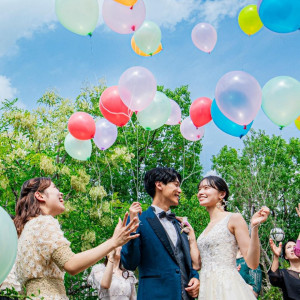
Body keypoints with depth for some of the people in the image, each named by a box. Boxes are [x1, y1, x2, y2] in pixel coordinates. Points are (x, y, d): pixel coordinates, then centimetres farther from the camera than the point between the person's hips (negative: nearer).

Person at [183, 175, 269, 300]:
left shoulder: (234, 218, -4)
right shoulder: (207, 228, 16)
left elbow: (253, 263, -10)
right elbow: (197, 264, 10)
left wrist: (254, 227, -21)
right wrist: (191, 236, 11)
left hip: (228, 289, -6)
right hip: (207, 289, 7)